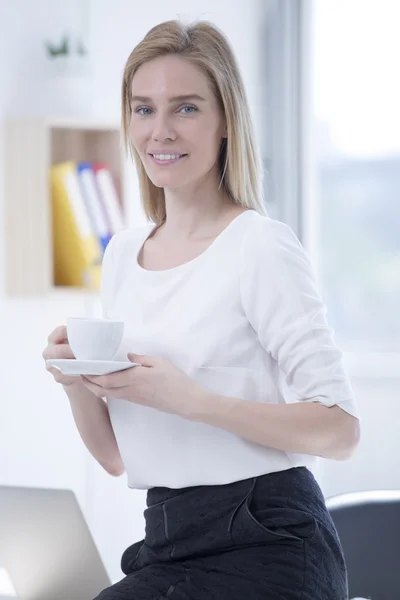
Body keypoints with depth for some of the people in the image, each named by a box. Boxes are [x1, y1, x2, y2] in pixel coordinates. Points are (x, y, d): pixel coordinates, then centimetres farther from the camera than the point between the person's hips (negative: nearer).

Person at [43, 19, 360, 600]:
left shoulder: (260, 246, -9)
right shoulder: (123, 253, 12)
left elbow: (339, 429, -15)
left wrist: (189, 399, -23)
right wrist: (77, 382, -4)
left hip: (264, 549, -6)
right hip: (170, 546, 7)